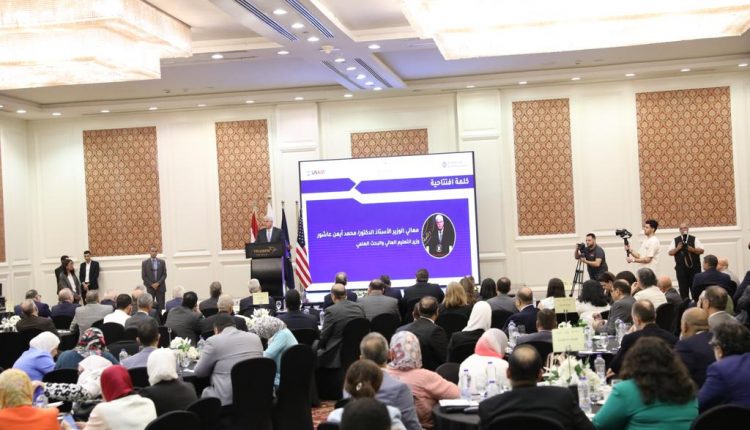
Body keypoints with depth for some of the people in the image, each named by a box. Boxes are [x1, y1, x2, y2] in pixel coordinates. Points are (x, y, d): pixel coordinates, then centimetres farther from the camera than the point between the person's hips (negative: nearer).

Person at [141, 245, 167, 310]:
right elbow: (143, 276, 1)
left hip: (160, 287, 1)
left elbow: (164, 274, 5)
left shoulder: (162, 262, 8)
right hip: (150, 288, -1)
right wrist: (151, 284, -8)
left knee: (161, 307, -2)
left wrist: (158, 283, -9)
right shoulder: (145, 263, 4)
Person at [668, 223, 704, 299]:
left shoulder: (694, 239, 4)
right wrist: (677, 248, -14)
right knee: (683, 289, 3)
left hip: (694, 267, -1)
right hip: (681, 268, 1)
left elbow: (701, 250, -3)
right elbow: (670, 252, 3)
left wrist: (692, 249, -18)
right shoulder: (675, 240, 8)